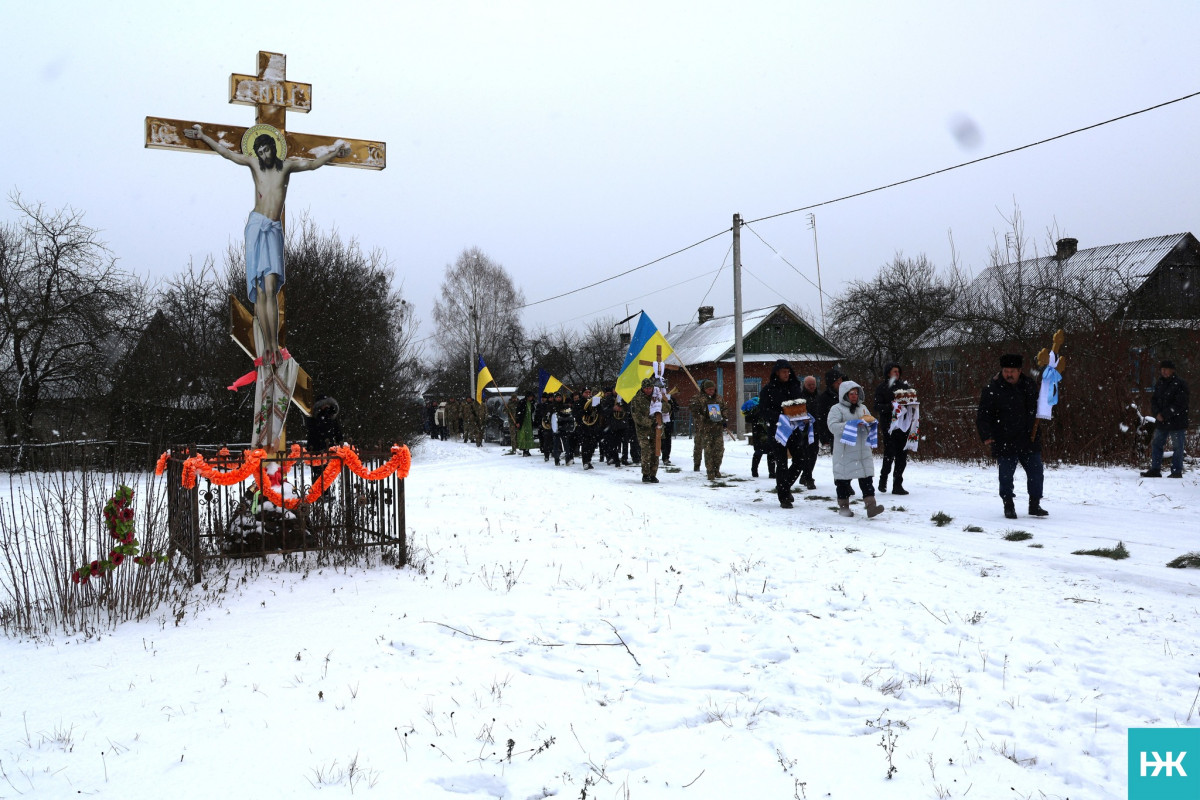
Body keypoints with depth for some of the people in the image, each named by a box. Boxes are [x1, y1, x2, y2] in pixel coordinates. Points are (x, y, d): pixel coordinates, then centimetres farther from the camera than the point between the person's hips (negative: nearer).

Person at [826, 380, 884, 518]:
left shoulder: (863, 408, 18)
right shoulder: (837, 409, -3)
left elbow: (871, 422, 25)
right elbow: (833, 426, -17)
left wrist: (871, 423, 0)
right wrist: (852, 424, -23)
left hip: (863, 452, 5)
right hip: (845, 453, -5)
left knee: (866, 478, -4)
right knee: (844, 480, 4)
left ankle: (871, 506, -8)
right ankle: (843, 506, 17)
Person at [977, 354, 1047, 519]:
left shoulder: (1029, 385, 6)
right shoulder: (992, 390, -10)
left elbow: (1036, 408, 22)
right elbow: (983, 416, -12)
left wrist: (1035, 431, 19)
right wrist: (986, 435, -25)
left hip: (1029, 441, 5)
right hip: (1005, 443, -4)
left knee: (1036, 473, 8)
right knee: (1006, 476, -1)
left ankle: (1035, 505, 22)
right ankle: (1009, 507, 15)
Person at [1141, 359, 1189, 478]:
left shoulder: (1179, 384, -11)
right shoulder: (1159, 383, 11)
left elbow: (1180, 404, -16)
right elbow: (1154, 400, 11)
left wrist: (1165, 415, -17)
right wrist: (1157, 413, -7)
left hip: (1177, 421, -7)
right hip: (1161, 421, 7)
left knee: (1177, 447, 0)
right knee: (1156, 444, 9)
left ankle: (1177, 471, 5)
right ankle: (1155, 470, 16)